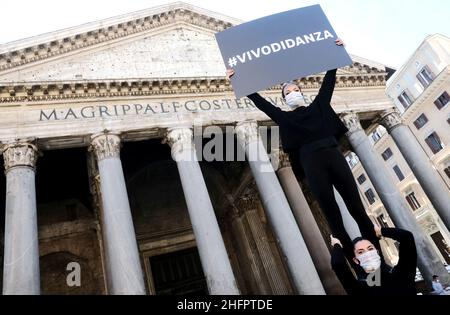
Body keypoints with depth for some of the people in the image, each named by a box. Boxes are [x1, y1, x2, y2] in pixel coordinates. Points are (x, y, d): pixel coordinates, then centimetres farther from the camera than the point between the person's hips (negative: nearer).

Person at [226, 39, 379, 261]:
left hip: (334, 155, 2)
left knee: (357, 207, 2)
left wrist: (336, 51, 27)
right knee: (332, 213, -2)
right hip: (311, 161, -2)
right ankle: (353, 258, 6)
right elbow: (260, 102, 12)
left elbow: (329, 80, 24)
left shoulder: (318, 105, 20)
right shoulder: (285, 117, 14)